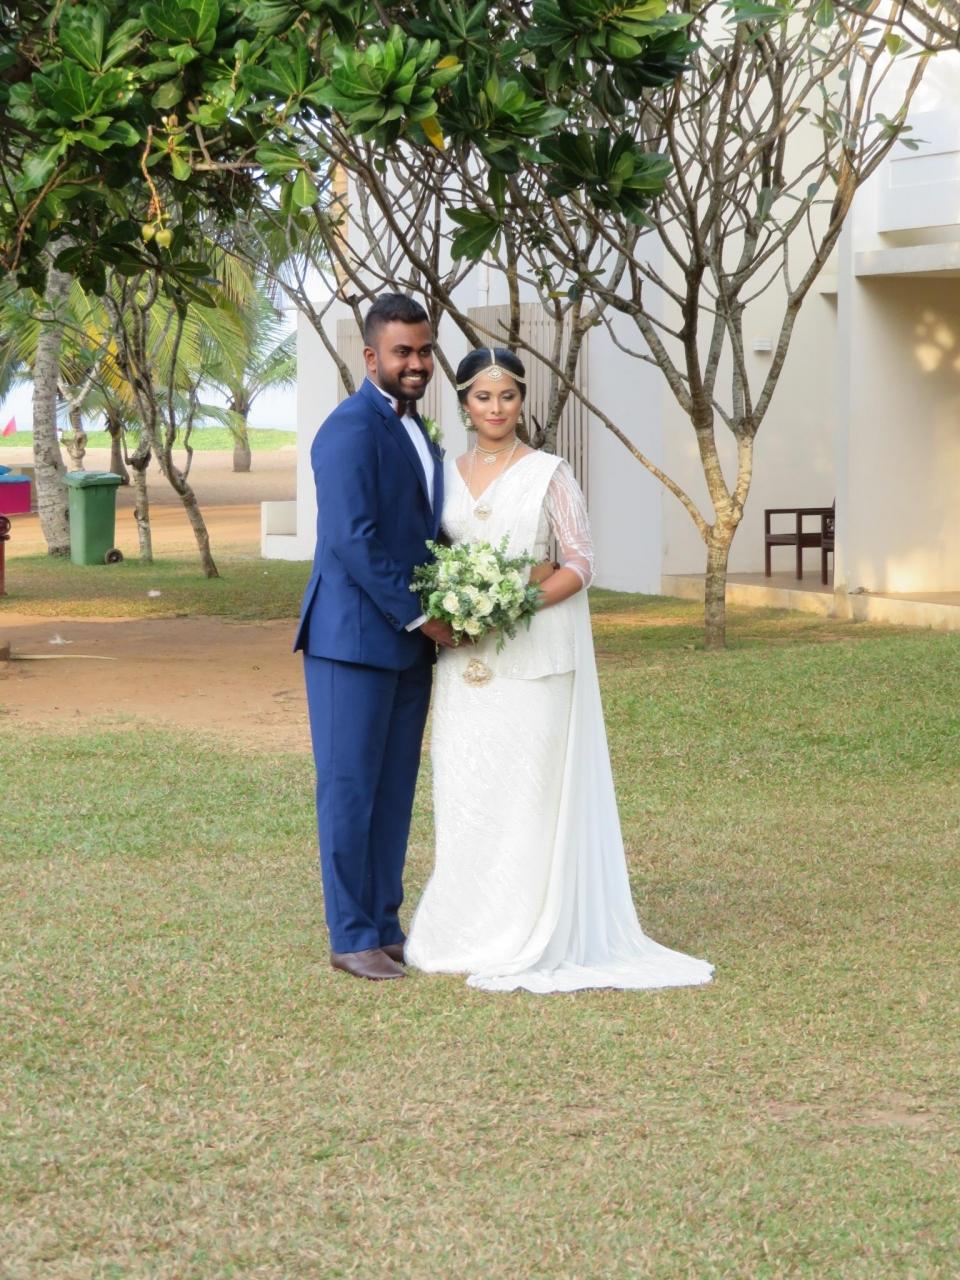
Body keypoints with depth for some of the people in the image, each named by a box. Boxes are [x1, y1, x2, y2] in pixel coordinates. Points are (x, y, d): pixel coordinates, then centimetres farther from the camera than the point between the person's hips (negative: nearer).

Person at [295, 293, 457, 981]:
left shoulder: (417, 431, 16)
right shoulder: (352, 428, -13)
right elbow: (352, 539, -20)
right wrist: (419, 616, -16)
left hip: (409, 643, 8)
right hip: (355, 638, -8)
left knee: (394, 791, 12)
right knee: (350, 788, -1)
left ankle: (386, 926, 19)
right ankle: (352, 937, 6)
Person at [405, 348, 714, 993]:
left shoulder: (549, 473, -2)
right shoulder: (449, 474, 11)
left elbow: (580, 562, -4)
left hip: (534, 655, -4)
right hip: (465, 660, 4)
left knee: (526, 790, -5)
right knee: (465, 790, 3)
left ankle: (526, 940, 0)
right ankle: (467, 932, 12)